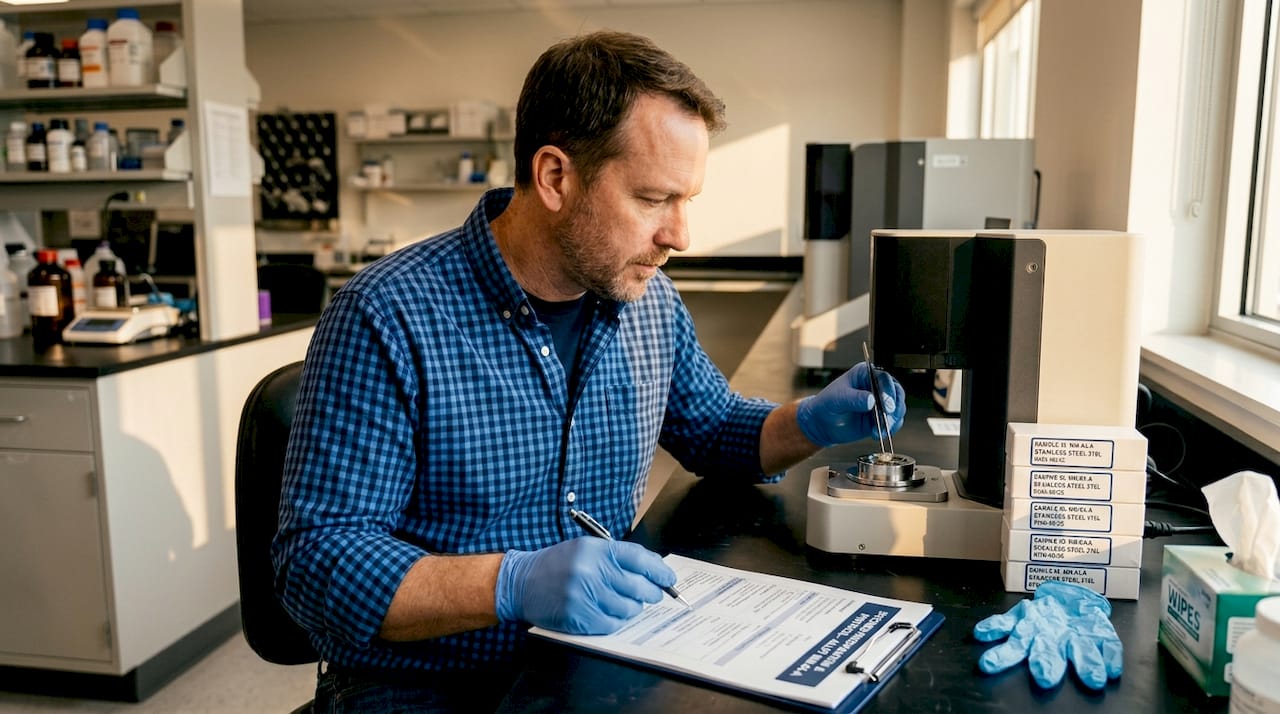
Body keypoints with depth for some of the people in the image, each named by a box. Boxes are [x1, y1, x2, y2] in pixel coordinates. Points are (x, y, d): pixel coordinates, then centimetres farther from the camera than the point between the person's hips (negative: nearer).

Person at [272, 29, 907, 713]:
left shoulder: (650, 301, 1)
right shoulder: (386, 319, -18)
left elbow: (712, 427, 18)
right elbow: (317, 555, -19)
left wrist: (810, 423, -2)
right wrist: (512, 584, -32)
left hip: (600, 657, 5)